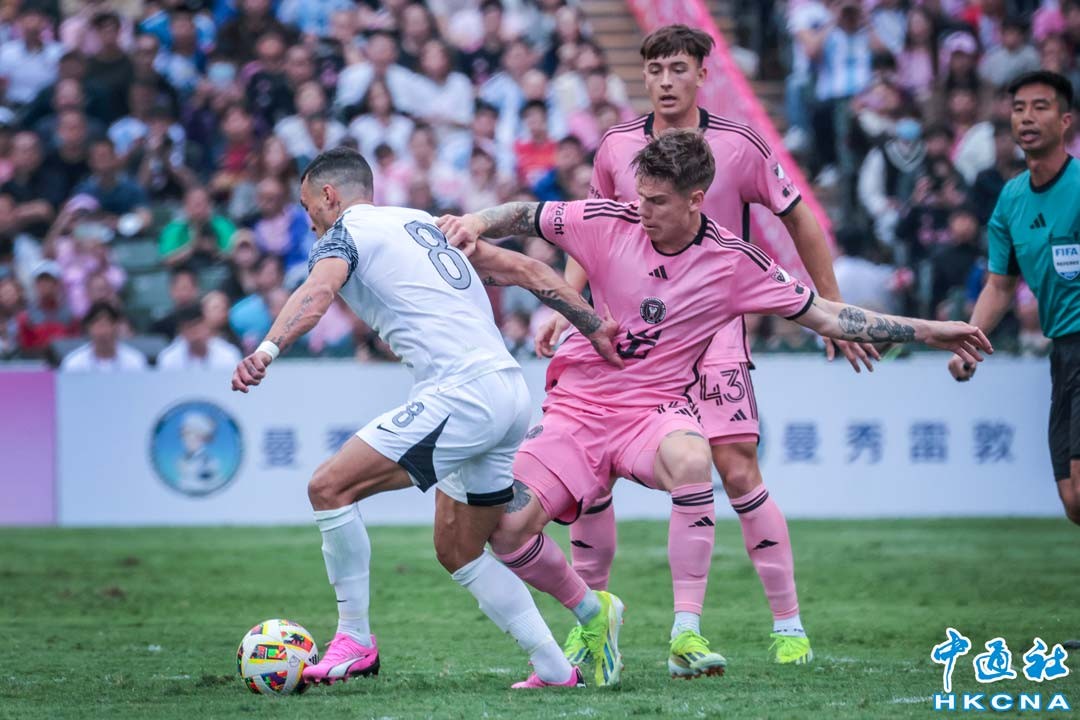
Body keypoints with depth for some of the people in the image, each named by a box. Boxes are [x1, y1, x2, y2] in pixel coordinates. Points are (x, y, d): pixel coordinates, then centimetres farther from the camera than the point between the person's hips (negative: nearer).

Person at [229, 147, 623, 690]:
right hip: (511, 393, 9)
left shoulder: (346, 232, 3)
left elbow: (317, 292, -20)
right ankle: (556, 670, 16)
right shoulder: (426, 223, 27)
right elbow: (529, 271, 24)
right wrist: (594, 326, 24)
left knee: (330, 486, -8)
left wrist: (266, 349, -35)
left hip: (462, 395, -9)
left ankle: (355, 640, -4)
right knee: (458, 552, 19)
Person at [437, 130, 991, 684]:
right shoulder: (609, 223, -6)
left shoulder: (733, 263, -5)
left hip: (655, 409, -1)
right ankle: (591, 612, 14)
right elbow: (524, 216, 4)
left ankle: (686, 637, -32)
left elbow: (824, 315, 1)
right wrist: (475, 223, -18)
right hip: (577, 405, 2)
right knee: (506, 528, -17)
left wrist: (925, 332, -1)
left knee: (690, 459, -39)